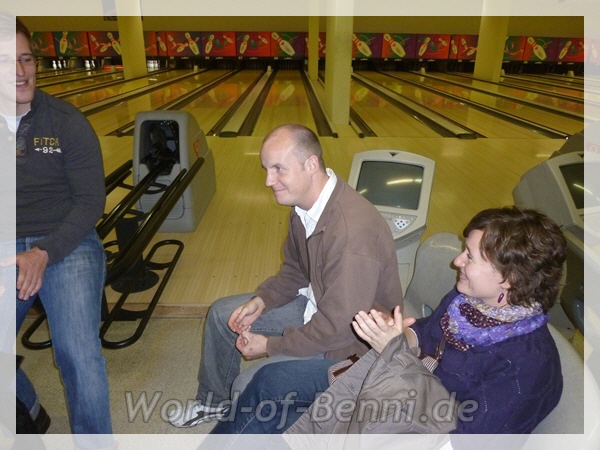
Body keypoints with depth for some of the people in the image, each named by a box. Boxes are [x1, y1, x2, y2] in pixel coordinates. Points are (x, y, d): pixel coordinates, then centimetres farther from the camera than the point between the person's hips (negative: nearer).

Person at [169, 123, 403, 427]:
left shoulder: (351, 231, -36)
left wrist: (269, 345, -18)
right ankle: (213, 401, 36)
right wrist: (262, 300, -7)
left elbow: (338, 329, -29)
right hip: (316, 304, 9)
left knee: (249, 387, -18)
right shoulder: (305, 205, -7)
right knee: (221, 314, 13)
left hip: (349, 342, -8)